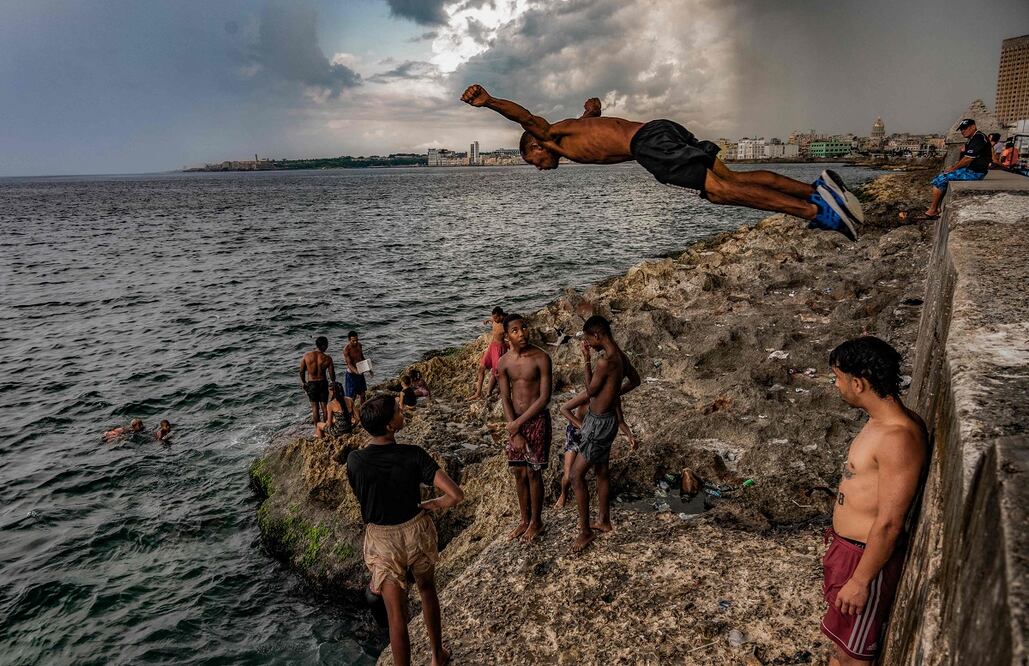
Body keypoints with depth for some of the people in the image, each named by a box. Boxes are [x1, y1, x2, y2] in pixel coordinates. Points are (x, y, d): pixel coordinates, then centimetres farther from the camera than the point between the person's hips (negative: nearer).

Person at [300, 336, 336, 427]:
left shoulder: (306, 356, -11)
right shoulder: (327, 358, -14)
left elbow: (301, 371, -2)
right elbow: (332, 374, -7)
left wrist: (303, 382, 15)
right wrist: (333, 382, 14)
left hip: (311, 384, 1)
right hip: (323, 383, -1)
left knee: (314, 406, 10)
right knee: (324, 405, 13)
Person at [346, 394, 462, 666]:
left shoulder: (354, 460, -20)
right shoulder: (413, 455, -22)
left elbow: (361, 497, 1)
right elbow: (456, 494, -24)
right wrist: (434, 504, -6)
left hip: (382, 541, -1)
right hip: (417, 531, 1)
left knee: (397, 617, 11)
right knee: (427, 590, 29)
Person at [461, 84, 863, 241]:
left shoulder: (552, 134, 11)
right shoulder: (576, 129, 33)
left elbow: (525, 116, -11)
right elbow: (594, 109, 53)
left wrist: (489, 102, -24)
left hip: (650, 142, -8)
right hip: (662, 131, 8)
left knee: (723, 189, -16)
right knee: (732, 179, 2)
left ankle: (815, 210, -24)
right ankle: (816, 189, -8)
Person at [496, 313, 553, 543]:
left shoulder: (541, 358, -14)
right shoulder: (504, 363, -1)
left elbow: (545, 398, -16)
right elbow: (505, 399, -1)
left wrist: (518, 423, -16)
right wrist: (515, 434, -10)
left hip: (537, 420, -4)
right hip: (515, 422, 4)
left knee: (533, 473, 3)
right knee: (519, 474, 12)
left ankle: (536, 522, 22)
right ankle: (525, 520, 29)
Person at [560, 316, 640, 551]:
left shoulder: (605, 361, -27)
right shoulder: (620, 355, 2)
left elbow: (590, 391, -13)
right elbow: (635, 380, 19)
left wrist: (586, 360, -10)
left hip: (600, 423, -10)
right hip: (606, 419, 10)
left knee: (576, 475, -1)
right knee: (601, 472, 21)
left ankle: (586, 531, 7)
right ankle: (603, 521, 36)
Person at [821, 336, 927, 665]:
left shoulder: (898, 438, -30)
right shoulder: (883, 420, 1)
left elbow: (889, 524, -26)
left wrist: (860, 581, -19)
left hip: (868, 556, -9)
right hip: (847, 546, 9)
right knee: (843, 640, 29)